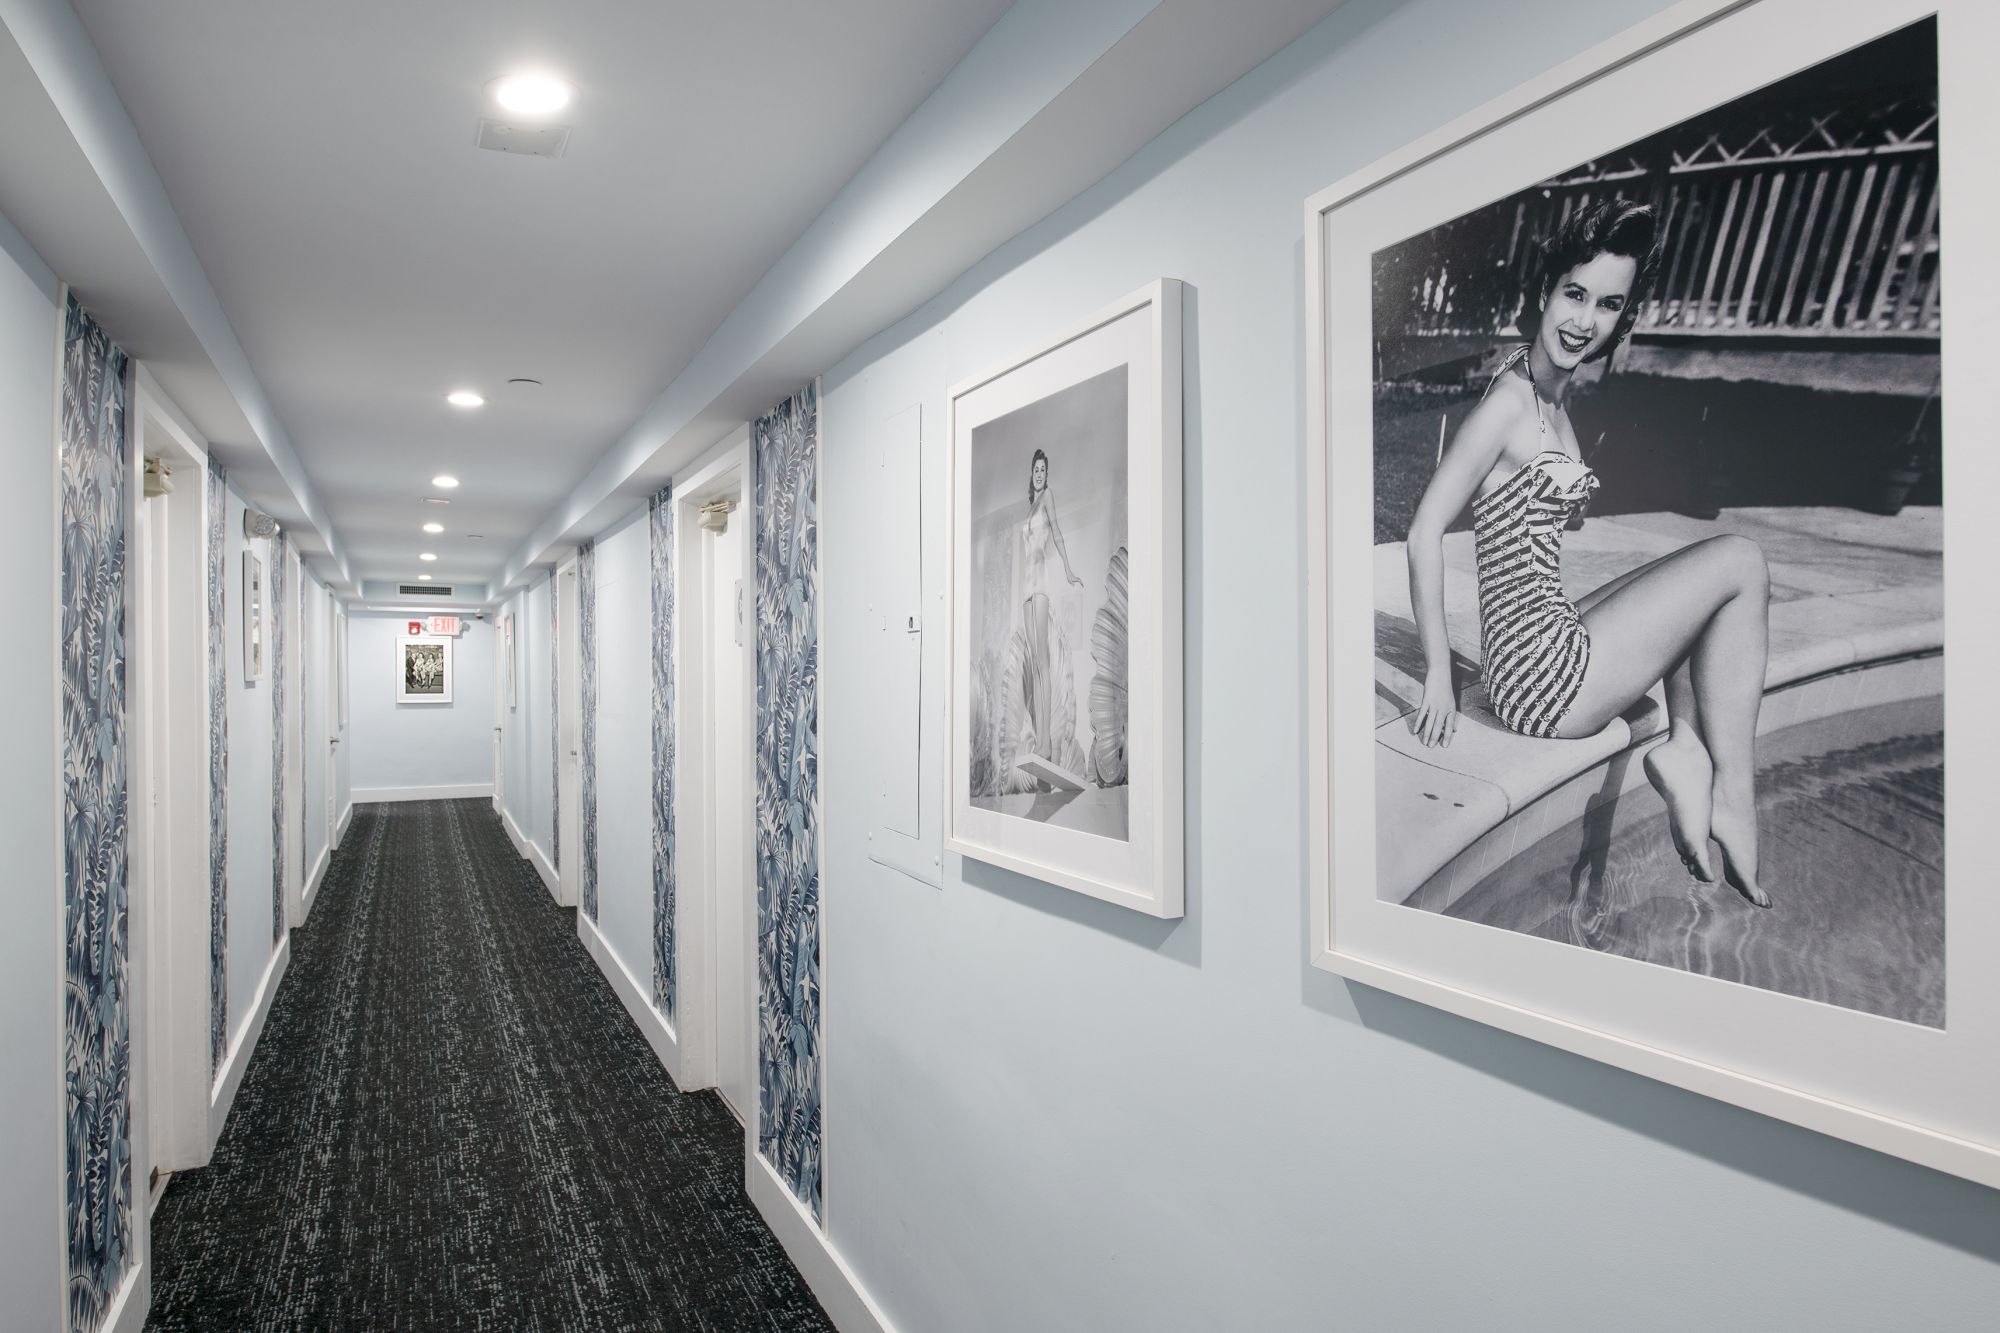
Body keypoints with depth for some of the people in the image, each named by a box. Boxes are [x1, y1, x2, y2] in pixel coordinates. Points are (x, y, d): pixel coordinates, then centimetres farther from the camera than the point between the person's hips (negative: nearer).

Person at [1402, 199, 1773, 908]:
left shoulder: (1556, 396, 12)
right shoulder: (1510, 399, -14)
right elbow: (1426, 529, -18)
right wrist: (1439, 674, -16)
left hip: (1550, 648, 9)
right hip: (1541, 670, -9)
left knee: (1699, 579, 23)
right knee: (1741, 561, 1)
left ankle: (1686, 743, 8)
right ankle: (1734, 795, 4)